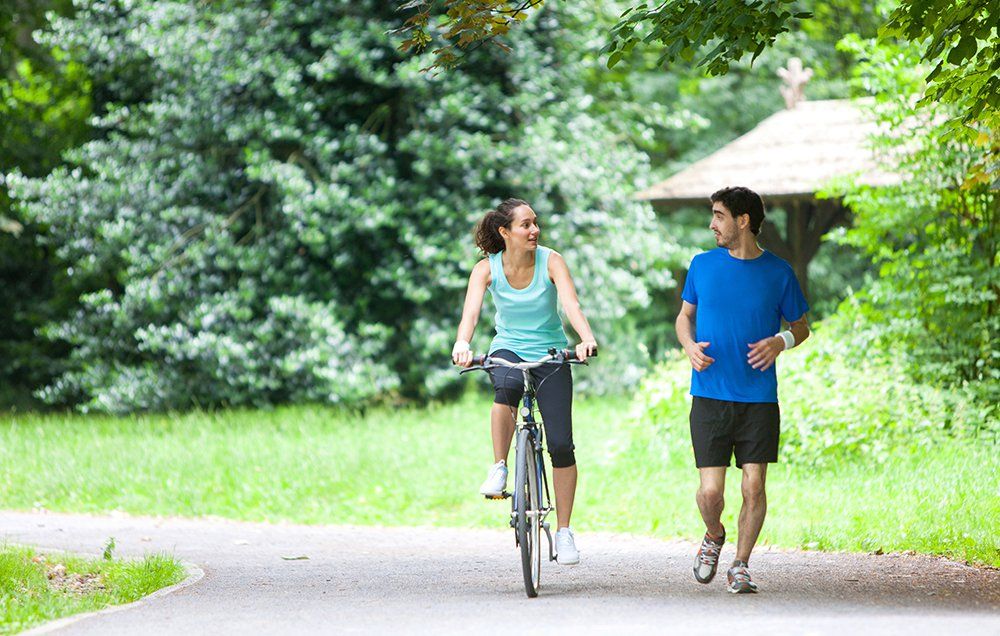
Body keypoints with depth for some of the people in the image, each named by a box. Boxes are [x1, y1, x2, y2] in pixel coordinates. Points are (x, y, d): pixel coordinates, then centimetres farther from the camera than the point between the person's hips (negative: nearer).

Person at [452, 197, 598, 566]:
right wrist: (462, 344, -45)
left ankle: (564, 531, 5)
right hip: (509, 349, 0)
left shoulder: (550, 261, -12)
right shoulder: (487, 269, -10)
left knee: (561, 443, -8)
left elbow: (571, 304, -26)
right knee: (507, 386, -39)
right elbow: (471, 311, -24)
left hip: (550, 354, 0)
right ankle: (499, 468, -20)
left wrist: (587, 339, -46)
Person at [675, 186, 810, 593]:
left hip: (759, 398, 0)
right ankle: (714, 537, 26)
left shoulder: (778, 272, 3)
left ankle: (741, 565, 11)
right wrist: (689, 346, -3)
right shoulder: (702, 266, 6)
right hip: (710, 395, 0)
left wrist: (781, 341, -10)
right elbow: (684, 316, 18)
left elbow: (801, 327, 13)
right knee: (710, 490, -6)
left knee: (754, 487, -5)